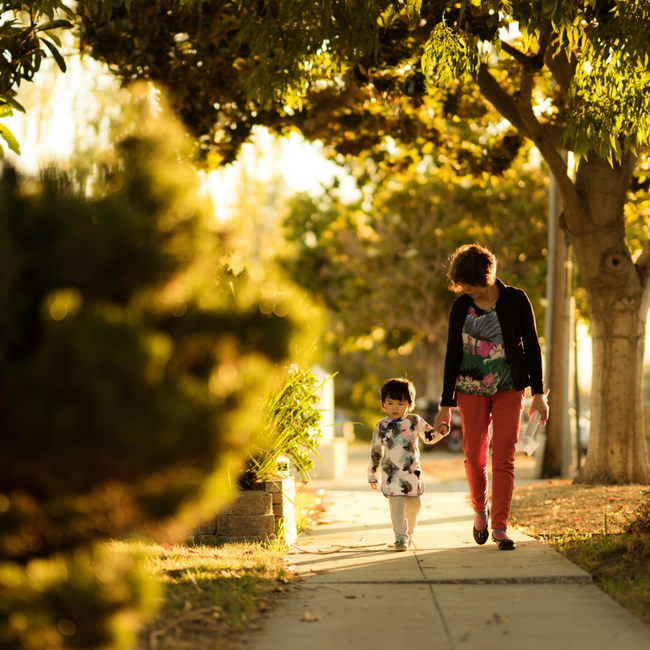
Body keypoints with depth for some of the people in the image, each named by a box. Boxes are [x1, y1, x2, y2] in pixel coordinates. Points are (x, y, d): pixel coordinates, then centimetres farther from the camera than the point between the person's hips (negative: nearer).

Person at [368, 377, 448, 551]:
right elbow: (375, 451, 8)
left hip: (412, 472, 2)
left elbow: (430, 436, 12)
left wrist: (441, 431, -11)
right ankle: (400, 538, -11)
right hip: (391, 473, -2)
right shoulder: (382, 426, 1)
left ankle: (408, 533, 31)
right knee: (397, 504, -13)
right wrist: (372, 475, 9)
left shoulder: (414, 421, 2)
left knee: (414, 505, 9)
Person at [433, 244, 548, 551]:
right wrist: (446, 405, 1)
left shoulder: (515, 300, -5)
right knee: (474, 457, 2)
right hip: (472, 390, 2)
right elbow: (453, 354, 3)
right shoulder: (460, 307, 0)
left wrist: (538, 393, -5)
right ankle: (480, 510, 28)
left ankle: (500, 526, -4)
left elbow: (531, 347, 0)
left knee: (503, 457, -7)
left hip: (509, 389, -2)